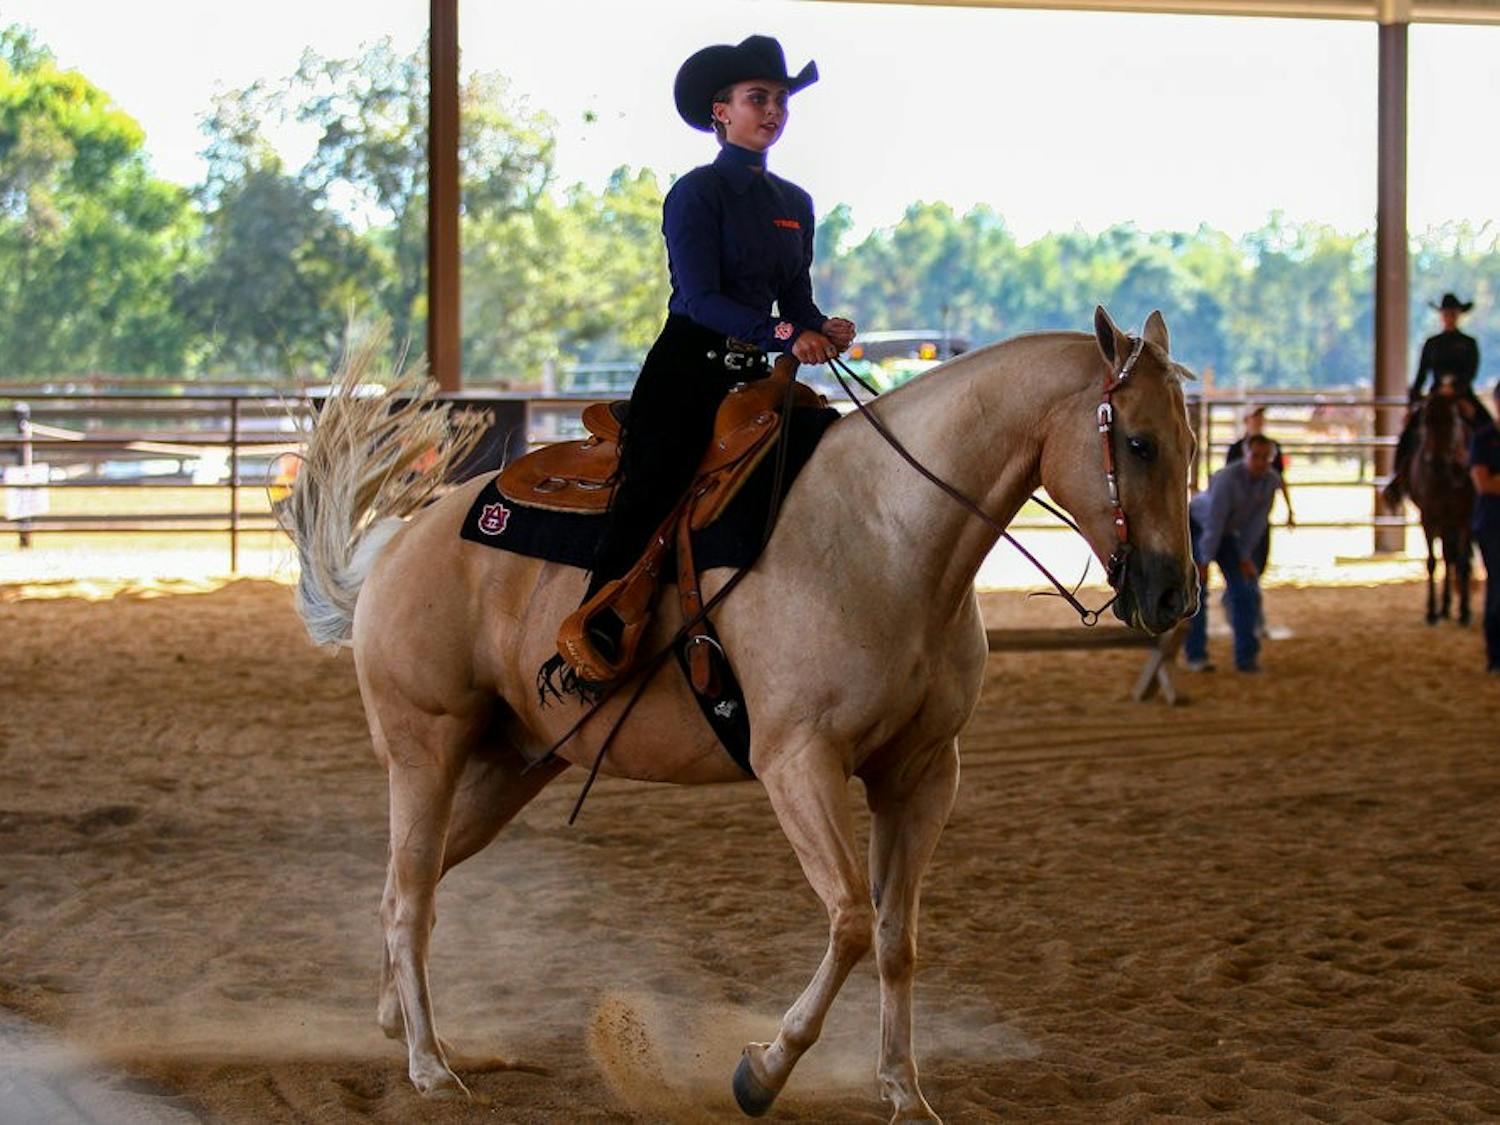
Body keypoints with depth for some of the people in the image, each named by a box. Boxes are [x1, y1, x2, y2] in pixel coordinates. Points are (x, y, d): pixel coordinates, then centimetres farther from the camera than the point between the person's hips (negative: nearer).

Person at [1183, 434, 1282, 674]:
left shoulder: (1272, 480, -18)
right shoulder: (1227, 479, -36)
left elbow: (1257, 522, -9)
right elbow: (1214, 523, -32)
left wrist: (1245, 558, -6)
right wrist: (1204, 563, -27)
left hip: (1228, 532, 5)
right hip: (1197, 526, -5)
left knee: (1244, 590, -5)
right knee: (1195, 590, -10)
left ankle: (1247, 656, -1)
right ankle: (1195, 655, -2)